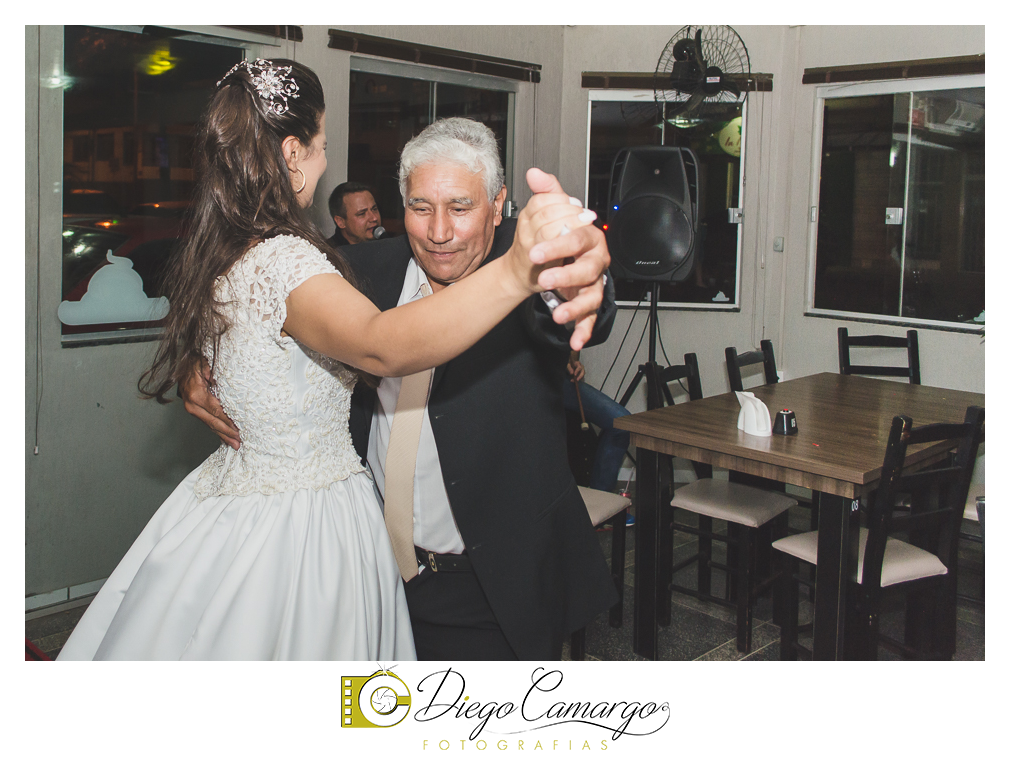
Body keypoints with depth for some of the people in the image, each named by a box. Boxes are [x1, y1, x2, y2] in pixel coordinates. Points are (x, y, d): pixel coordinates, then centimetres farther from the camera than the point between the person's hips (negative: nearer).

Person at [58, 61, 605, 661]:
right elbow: (380, 346, -48)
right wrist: (515, 273, -62)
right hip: (302, 530, -9)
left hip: (234, 491, 9)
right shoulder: (284, 261, -27)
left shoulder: (214, 252, 3)